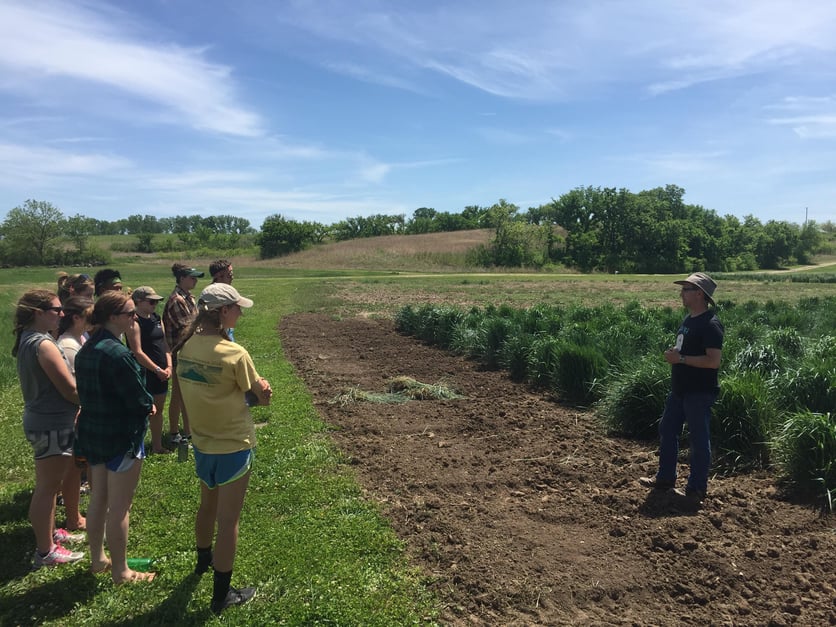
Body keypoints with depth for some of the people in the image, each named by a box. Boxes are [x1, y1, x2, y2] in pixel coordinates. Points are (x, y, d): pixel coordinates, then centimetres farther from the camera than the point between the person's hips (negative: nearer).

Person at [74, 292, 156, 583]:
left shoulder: (86, 349, 4)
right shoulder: (116, 353, -25)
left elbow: (90, 392, 11)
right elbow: (139, 399, -22)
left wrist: (142, 403, 4)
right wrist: (149, 404, 1)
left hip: (92, 431, 9)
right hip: (122, 436, -9)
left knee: (98, 499, 21)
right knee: (119, 506, 4)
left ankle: (98, 558, 37)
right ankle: (120, 571, 18)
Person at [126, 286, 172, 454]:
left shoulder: (156, 318, 11)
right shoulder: (135, 322, -13)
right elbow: (138, 352, -17)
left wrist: (169, 366, 0)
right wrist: (158, 370, -15)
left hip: (161, 372, 8)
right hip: (144, 372, -8)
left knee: (158, 409, 15)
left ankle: (157, 446, 26)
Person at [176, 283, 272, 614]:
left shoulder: (187, 347, -4)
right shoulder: (235, 354, -25)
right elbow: (262, 397, -14)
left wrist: (246, 389, -5)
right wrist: (257, 390, 4)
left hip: (202, 444, 7)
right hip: (233, 446, -7)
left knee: (207, 505, 28)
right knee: (228, 519, 7)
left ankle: (204, 560, 52)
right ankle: (221, 594, 21)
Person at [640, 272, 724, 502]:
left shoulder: (710, 325, -18)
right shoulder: (689, 319, 11)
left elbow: (713, 361, -25)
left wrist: (681, 358, -22)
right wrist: (674, 354, 3)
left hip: (699, 393, -10)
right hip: (680, 389, 10)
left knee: (698, 439, 3)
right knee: (667, 431, 16)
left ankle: (697, 488, 17)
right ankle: (665, 478, 30)